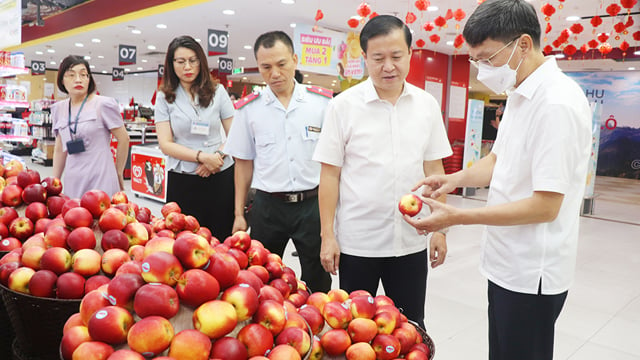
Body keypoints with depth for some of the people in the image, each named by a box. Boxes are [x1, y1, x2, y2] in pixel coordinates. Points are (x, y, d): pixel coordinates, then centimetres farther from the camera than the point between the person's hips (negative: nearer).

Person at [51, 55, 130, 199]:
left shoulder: (103, 105, -5)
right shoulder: (59, 109, 11)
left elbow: (124, 140, 0)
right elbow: (59, 149, 17)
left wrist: (118, 174, 7)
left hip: (101, 183, -5)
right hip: (72, 184, 5)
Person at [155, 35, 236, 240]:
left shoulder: (217, 92, 6)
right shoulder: (165, 97, 3)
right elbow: (165, 144, -4)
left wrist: (218, 155, -13)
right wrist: (202, 157, -16)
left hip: (220, 177, 1)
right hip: (182, 180, 0)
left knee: (222, 238, 5)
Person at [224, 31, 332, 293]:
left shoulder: (323, 101, -1)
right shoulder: (248, 108, 2)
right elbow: (243, 163, 7)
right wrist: (239, 214, 6)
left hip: (313, 204, 0)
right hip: (268, 206, 1)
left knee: (317, 284, 11)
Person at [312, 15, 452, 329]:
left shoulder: (427, 105, 3)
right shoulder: (344, 105, -5)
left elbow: (434, 169, 8)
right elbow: (330, 175, -4)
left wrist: (440, 228, 5)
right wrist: (327, 235, -7)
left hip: (411, 242, 3)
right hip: (356, 243, -2)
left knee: (412, 328, 16)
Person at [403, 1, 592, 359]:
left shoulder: (558, 103, -22)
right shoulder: (520, 95, 7)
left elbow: (545, 206, -24)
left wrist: (457, 217, -23)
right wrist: (455, 178, -2)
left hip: (531, 273, -8)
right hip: (508, 262, 9)